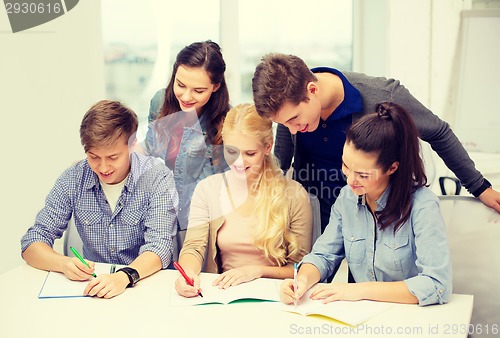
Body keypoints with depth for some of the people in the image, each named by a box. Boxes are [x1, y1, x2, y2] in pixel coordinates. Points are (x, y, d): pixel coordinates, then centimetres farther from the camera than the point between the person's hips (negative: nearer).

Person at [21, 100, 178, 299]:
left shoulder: (157, 178, -10)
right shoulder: (73, 179, -3)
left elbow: (159, 246, -17)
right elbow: (32, 242, -3)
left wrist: (125, 277, -37)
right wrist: (64, 264, -25)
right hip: (92, 284, 1)